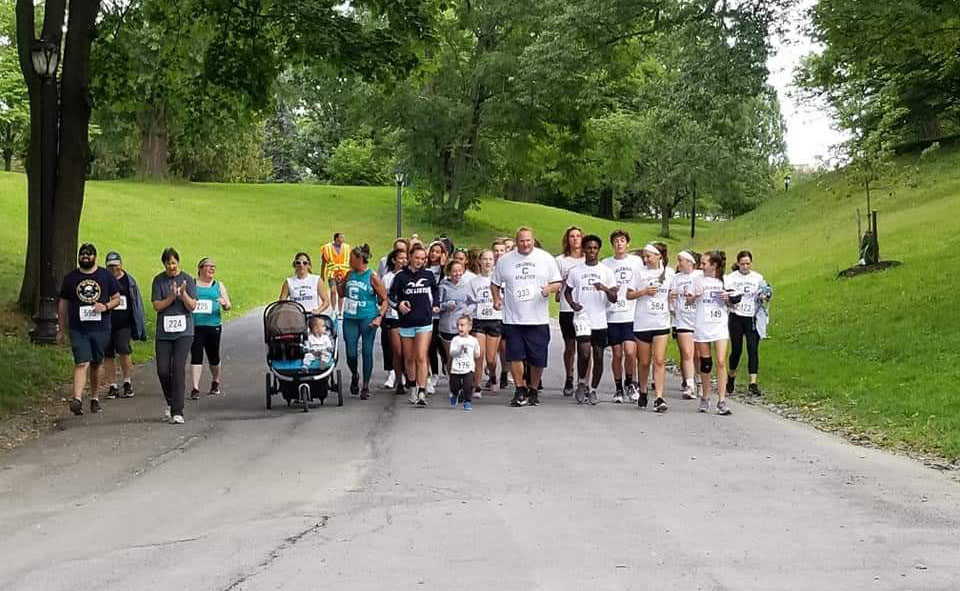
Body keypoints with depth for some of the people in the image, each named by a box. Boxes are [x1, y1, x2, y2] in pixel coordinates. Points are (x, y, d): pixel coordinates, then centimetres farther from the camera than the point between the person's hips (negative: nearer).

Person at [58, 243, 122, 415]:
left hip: (100, 329, 1)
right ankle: (77, 399, -24)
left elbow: (117, 299, 10)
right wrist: (61, 329, 11)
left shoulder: (106, 276, 7)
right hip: (78, 330, -1)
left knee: (96, 365, 12)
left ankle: (95, 398, 25)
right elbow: (63, 304, 13)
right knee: (81, 364, -15)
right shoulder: (70, 278, 7)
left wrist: (105, 307, -12)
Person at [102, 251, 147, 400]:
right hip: (106, 325, 2)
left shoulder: (129, 281, 7)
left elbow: (137, 304, 11)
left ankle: (127, 382, 2)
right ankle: (113, 387, 14)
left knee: (123, 350, -18)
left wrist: (140, 327, 9)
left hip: (124, 325, -2)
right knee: (108, 356, 4)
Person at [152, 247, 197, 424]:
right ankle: (171, 403, 27)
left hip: (184, 331, -2)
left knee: (179, 368, -11)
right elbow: (157, 306, -2)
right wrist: (172, 297, -16)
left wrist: (183, 294, -21)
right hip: (164, 332, 2)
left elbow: (192, 306, -3)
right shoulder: (159, 280, 4)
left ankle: (177, 412, -10)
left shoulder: (187, 279, 2)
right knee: (162, 370, 0)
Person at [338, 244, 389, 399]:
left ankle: (366, 386, 11)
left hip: (367, 319, -4)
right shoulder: (349, 274, 8)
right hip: (350, 318, 4)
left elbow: (384, 299, -4)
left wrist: (379, 317, -14)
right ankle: (354, 375, 31)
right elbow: (342, 294, 21)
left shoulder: (373, 277, -6)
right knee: (351, 353, 1)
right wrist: (338, 282, 3)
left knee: (367, 352, 1)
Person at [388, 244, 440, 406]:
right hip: (406, 322, 1)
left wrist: (435, 305, 14)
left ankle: (422, 392, -16)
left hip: (424, 322, -1)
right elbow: (390, 296, 2)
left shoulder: (428, 275, 4)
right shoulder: (401, 276, -1)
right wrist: (398, 304, -16)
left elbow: (435, 289, 24)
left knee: (421, 357, -12)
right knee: (409, 358, 11)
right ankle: (412, 387, 30)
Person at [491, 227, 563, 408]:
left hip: (538, 319, -1)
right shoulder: (505, 260, 8)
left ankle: (533, 391, 19)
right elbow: (494, 283, 17)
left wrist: (550, 289, -14)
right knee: (515, 356, -5)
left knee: (537, 359, 3)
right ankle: (520, 390, 7)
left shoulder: (545, 259, 5)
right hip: (513, 318, 1)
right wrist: (496, 298, -1)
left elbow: (558, 282, 8)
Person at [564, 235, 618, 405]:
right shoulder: (575, 271, 6)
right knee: (584, 353, -16)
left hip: (600, 320, 1)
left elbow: (614, 299, 2)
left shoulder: (606, 271, 5)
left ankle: (593, 389, 18)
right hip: (582, 318, -1)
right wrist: (572, 303, -3)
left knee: (598, 356, 4)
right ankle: (581, 383, 7)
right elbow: (567, 291, 18)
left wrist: (605, 289, -18)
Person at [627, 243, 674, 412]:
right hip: (642, 323, 0)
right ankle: (642, 393, 27)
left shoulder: (669, 272, 6)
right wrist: (643, 292, -12)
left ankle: (659, 398, -11)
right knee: (644, 362, 8)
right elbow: (629, 295, 2)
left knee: (660, 361, -9)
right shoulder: (640, 272, 2)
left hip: (661, 323, 0)